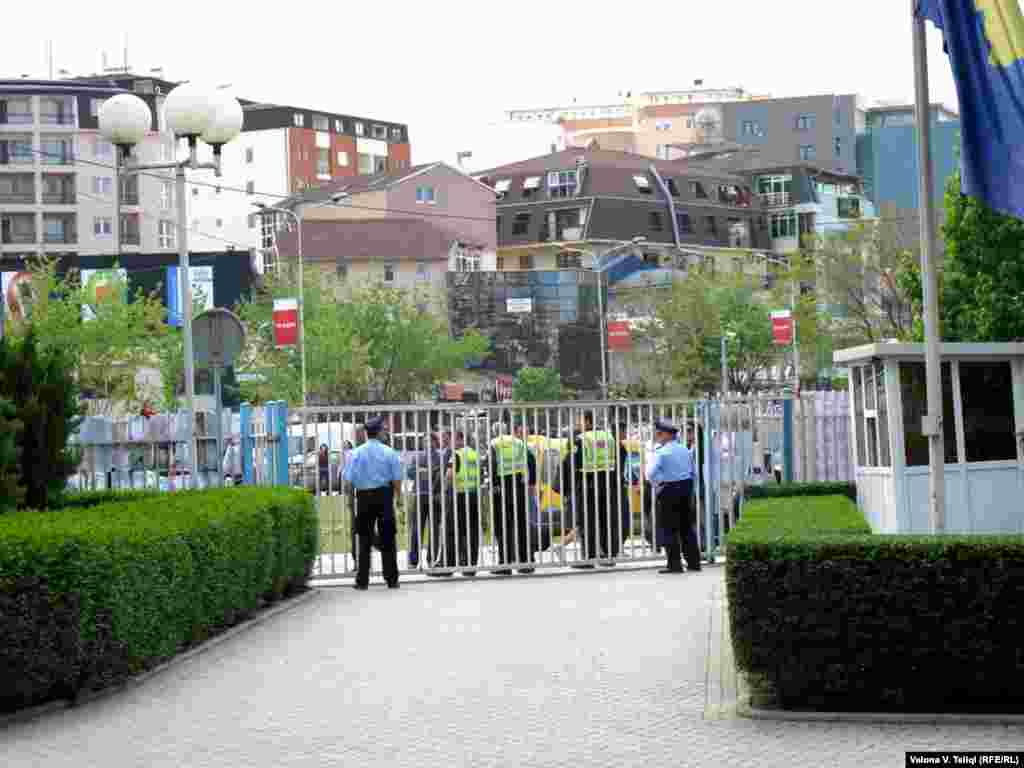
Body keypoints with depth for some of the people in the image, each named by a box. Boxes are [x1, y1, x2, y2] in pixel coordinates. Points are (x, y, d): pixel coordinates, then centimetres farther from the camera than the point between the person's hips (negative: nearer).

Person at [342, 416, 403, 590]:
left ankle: (362, 580, 6)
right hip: (384, 496, 0)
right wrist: (398, 495, 11)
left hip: (364, 497, 0)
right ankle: (391, 579, 8)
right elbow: (397, 478, -3)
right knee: (387, 540, 7)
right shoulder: (389, 452, -3)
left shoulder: (356, 453, -4)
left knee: (364, 540, 6)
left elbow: (348, 479, -6)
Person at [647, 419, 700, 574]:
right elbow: (692, 471, 15)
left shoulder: (660, 452, -12)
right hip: (686, 487, 7)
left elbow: (651, 473, -23)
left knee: (670, 529, -1)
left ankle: (675, 564, -2)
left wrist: (656, 485, -5)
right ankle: (694, 562, 15)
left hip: (668, 491, -7)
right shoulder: (684, 450, 9)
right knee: (687, 527, 13)